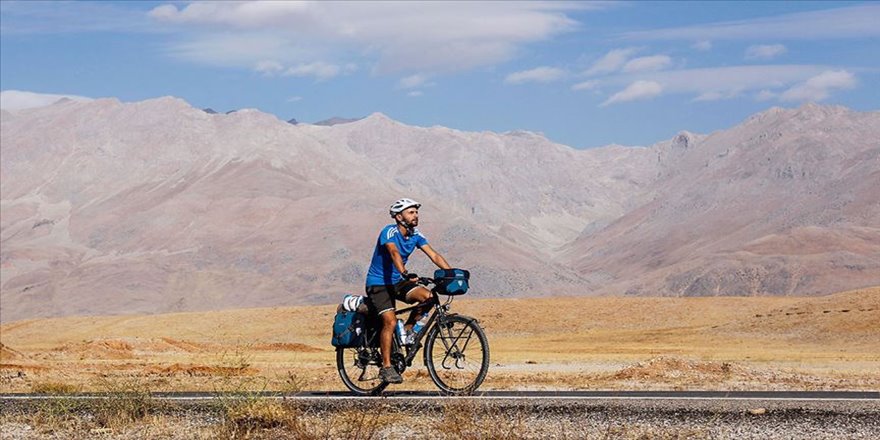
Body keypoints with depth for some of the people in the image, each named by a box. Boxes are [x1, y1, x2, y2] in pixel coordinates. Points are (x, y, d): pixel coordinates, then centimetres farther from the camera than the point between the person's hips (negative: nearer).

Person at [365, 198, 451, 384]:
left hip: (397, 282, 6)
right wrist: (405, 274, -55)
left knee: (427, 296, -18)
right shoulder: (390, 232, -20)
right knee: (390, 321, -21)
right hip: (378, 283, -6)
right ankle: (386, 367, -13)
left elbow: (434, 255, -7)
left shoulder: (415, 235, -1)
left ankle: (408, 330, 2)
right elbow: (394, 253, -38)